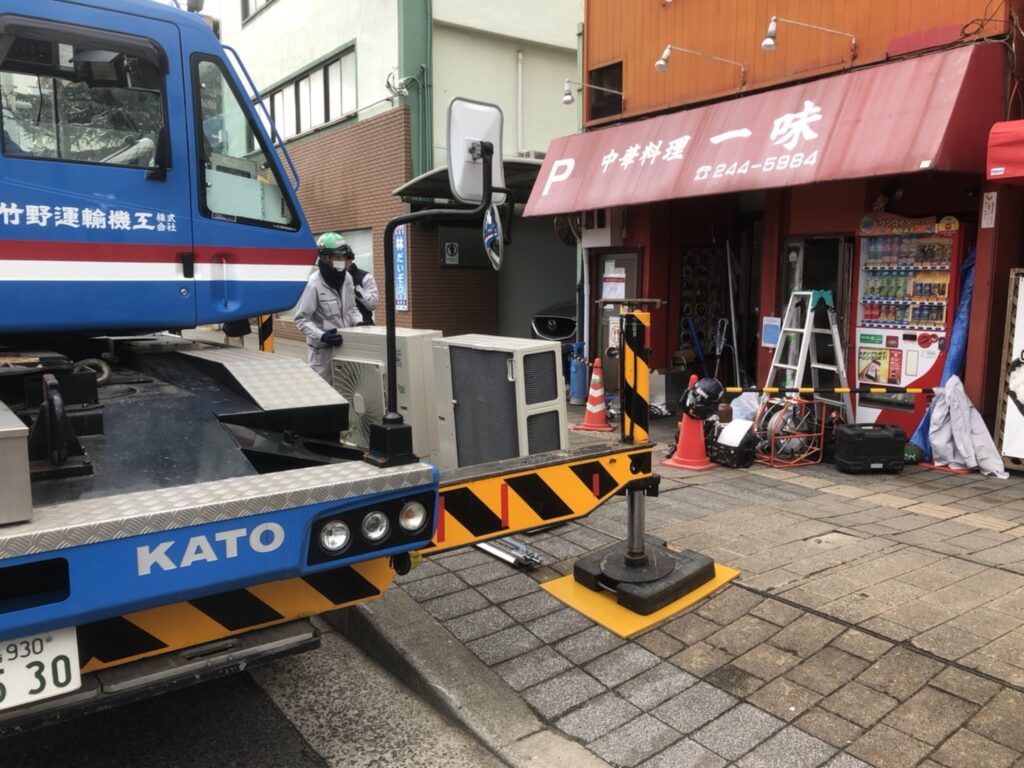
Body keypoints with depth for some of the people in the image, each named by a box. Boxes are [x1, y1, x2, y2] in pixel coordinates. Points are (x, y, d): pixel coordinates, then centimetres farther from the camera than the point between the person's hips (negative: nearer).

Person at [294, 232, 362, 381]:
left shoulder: (347, 277, 3)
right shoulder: (313, 284, -18)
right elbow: (301, 319, -16)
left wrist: (359, 323, -1)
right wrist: (321, 336, -28)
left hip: (344, 344, 7)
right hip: (322, 348, -6)